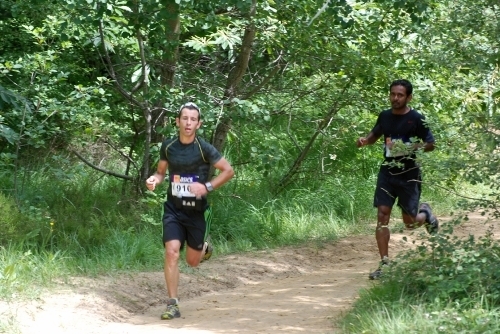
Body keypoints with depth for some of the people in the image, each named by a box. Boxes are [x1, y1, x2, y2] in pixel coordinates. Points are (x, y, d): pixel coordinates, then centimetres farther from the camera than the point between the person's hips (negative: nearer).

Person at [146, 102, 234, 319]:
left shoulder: (204, 149, -12)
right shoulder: (168, 146, -3)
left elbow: (228, 171, -5)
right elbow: (161, 171, 12)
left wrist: (207, 187, -19)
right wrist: (154, 179, -11)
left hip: (196, 211, -1)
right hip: (173, 209, 1)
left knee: (192, 261, 9)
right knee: (171, 252, -16)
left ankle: (204, 247, 46)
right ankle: (172, 305, -9)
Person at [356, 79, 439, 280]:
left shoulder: (416, 119, -8)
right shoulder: (385, 116, 5)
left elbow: (430, 144, -6)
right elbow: (375, 134, 22)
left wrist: (410, 147, -22)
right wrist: (365, 140, 0)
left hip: (409, 174, -3)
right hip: (387, 171, 4)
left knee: (410, 222, 2)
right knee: (382, 215, -8)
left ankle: (425, 213, 39)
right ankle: (384, 263, -5)